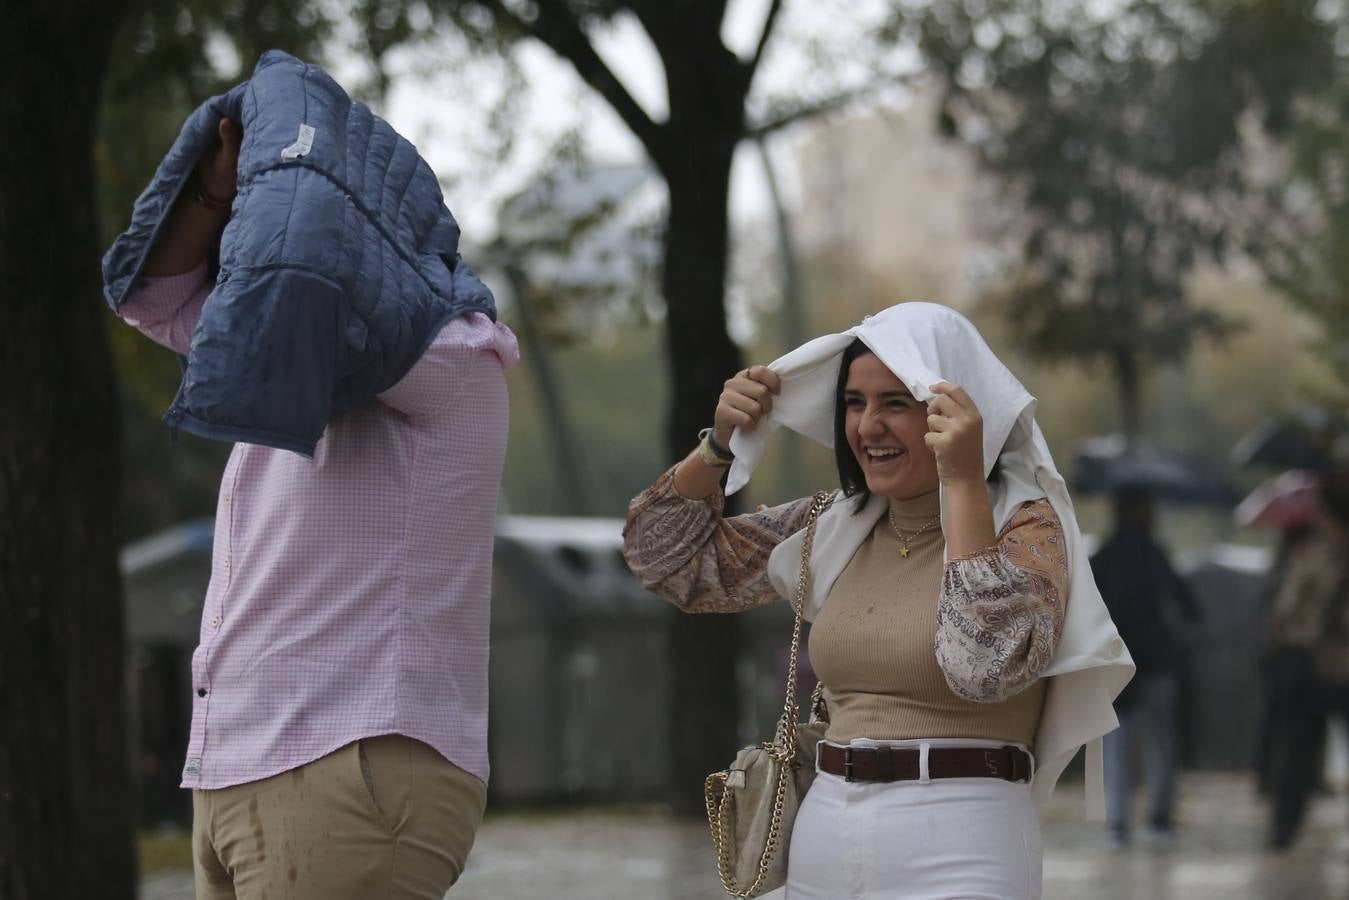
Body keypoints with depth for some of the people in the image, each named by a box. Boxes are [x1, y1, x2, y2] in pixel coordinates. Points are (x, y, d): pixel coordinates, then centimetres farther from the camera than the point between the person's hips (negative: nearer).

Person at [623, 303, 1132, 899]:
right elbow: (668, 558, 15)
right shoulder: (835, 527, 9)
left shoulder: (1026, 528, -8)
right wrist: (721, 443, 0)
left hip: (954, 852, -6)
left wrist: (963, 481, -24)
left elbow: (985, 666, -26)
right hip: (821, 846, 6)